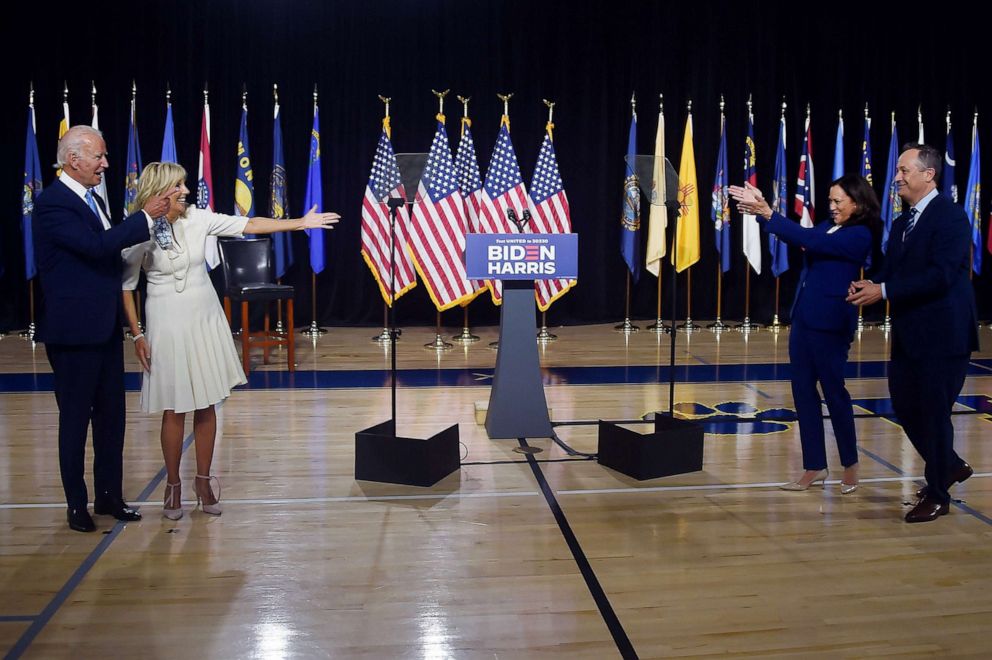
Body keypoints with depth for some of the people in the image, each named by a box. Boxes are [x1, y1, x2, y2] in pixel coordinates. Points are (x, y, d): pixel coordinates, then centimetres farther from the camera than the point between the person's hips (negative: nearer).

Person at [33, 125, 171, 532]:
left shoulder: (92, 199, 13)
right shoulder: (52, 204, -15)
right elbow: (96, 245, -27)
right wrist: (146, 216, -22)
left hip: (104, 328, 8)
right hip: (73, 331, -8)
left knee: (111, 416, 13)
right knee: (75, 419, 4)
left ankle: (109, 495, 25)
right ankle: (77, 505, 17)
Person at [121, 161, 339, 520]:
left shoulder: (198, 218, -1)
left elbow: (248, 225, -1)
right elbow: (125, 286, -3)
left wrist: (302, 223, -4)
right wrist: (137, 335, -6)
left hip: (205, 320, 4)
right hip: (168, 325, -3)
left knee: (207, 404, 7)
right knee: (174, 409, 1)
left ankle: (203, 482, 21)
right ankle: (173, 485, 19)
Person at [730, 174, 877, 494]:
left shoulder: (860, 236, -12)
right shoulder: (828, 228, 14)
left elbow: (810, 241, -22)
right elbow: (801, 237, 6)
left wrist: (767, 213, -24)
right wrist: (762, 210, -6)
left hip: (830, 323, -8)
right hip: (804, 317, 8)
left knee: (833, 390, 3)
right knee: (803, 391, 8)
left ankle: (850, 463, 22)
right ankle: (815, 467, 16)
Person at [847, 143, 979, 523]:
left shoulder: (950, 216, -13)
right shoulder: (901, 223, 13)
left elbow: (941, 275, -23)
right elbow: (891, 271, 11)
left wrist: (883, 290, -24)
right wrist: (868, 287, -10)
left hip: (942, 334, -8)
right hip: (908, 334, 8)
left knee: (934, 412, 1)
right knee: (905, 406, 14)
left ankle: (938, 495, 17)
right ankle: (950, 466, 37)